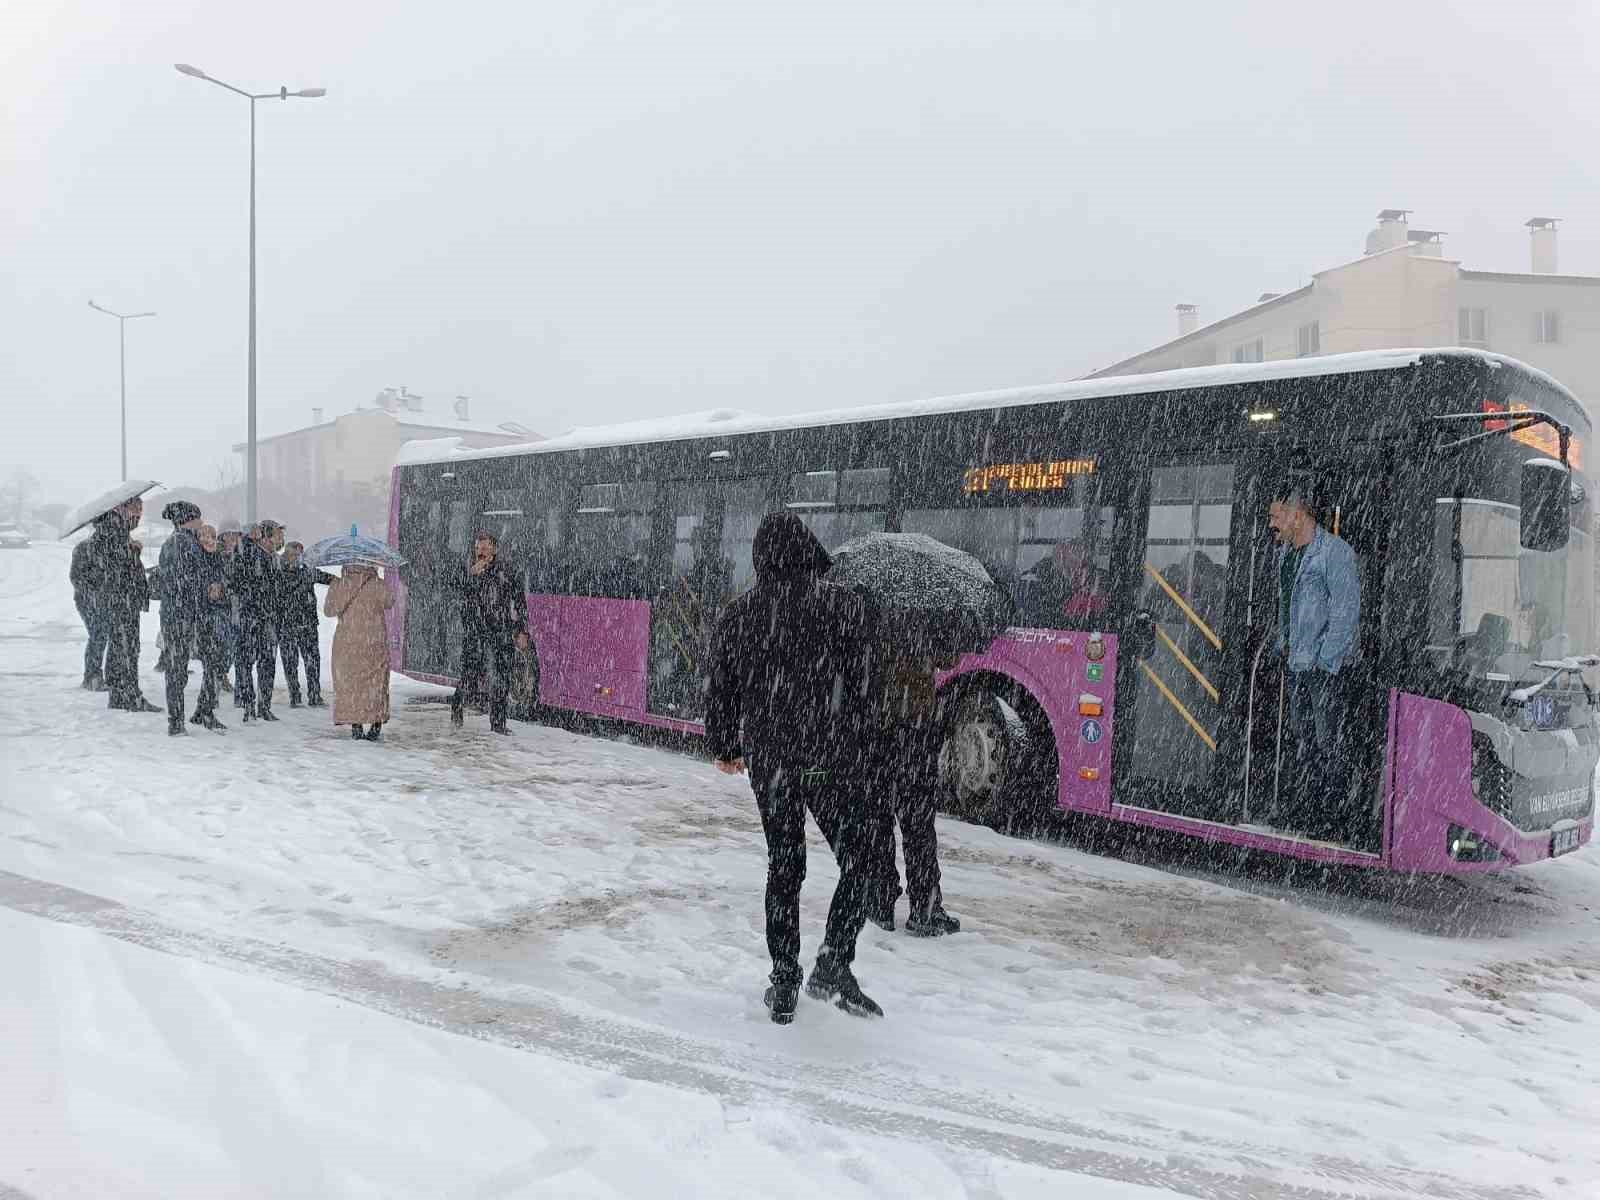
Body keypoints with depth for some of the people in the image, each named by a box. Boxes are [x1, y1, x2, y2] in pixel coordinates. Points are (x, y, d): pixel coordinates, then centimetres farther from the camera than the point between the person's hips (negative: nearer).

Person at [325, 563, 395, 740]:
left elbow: (328, 610, 5)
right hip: (375, 642, 0)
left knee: (349, 682, 9)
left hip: (347, 642, 0)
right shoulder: (379, 585, -7)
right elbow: (389, 603, 10)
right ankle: (376, 725, 8)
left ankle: (356, 726, 6)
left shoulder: (339, 585, -5)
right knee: (376, 682, 9)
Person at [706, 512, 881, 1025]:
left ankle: (784, 983, 18)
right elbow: (858, 684, -8)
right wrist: (850, 737, 6)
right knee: (857, 858, 10)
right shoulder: (842, 604, -7)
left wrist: (724, 748, 22)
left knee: (783, 866, 14)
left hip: (766, 760, 4)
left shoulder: (737, 613, 2)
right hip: (829, 757, -4)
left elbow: (721, 689, 9)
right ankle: (833, 964, -3)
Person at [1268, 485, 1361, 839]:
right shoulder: (1285, 552, 14)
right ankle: (1306, 816, 20)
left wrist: (1325, 661, -16)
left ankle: (1335, 819, 1)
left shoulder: (1335, 551, -11)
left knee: (1328, 744, -6)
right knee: (1303, 743, 12)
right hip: (1296, 664, 8)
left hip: (1327, 667, -8)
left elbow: (1346, 612, -14)